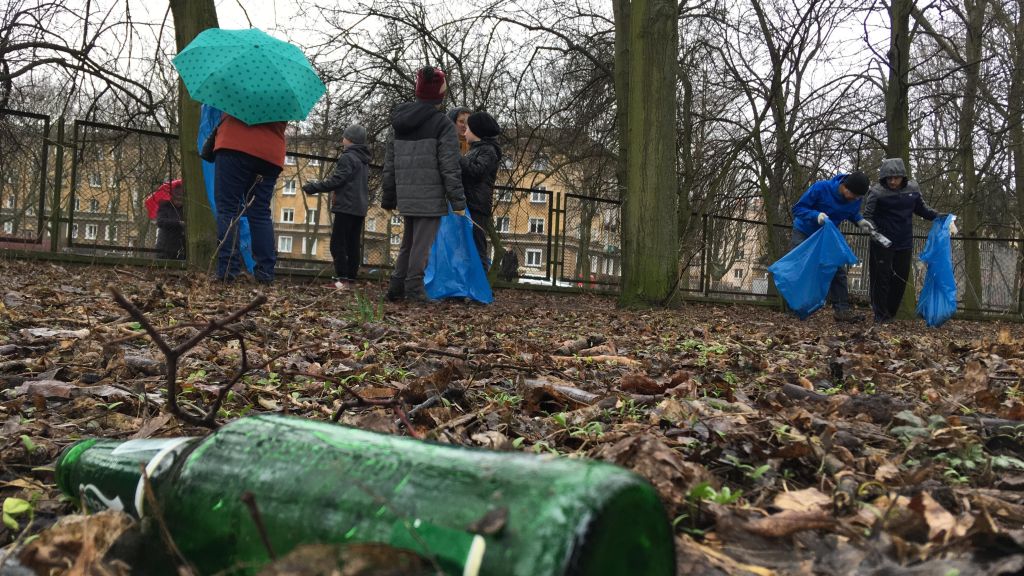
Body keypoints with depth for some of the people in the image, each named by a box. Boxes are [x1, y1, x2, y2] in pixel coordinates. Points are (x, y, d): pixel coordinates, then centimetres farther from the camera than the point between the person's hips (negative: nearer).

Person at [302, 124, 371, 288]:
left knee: (337, 243, -8)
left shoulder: (347, 158, -11)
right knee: (353, 244, 9)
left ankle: (342, 278, -14)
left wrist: (313, 187, -12)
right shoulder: (363, 161, 18)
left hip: (346, 207, -9)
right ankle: (351, 277, 10)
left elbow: (336, 181, -17)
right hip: (359, 209, 9)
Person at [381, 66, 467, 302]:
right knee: (421, 244, -1)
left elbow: (389, 165, 15)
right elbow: (450, 167, -11)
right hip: (430, 197, -6)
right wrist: (458, 201, -8)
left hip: (405, 196, 6)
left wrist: (389, 198, 20)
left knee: (407, 243, 18)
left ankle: (396, 287, 18)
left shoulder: (399, 122, 13)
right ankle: (414, 288, 1)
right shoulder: (442, 124, -7)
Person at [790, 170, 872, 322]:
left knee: (838, 271, -3)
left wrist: (860, 221, -14)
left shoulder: (855, 199, -15)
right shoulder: (820, 188, -29)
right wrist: (817, 215, -42)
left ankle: (842, 309, -1)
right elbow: (797, 208, -24)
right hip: (804, 232, -4)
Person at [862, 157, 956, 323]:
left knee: (901, 279, 11)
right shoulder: (877, 192, -12)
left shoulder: (912, 189, 1)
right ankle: (881, 317, 9)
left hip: (904, 244, 5)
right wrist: (874, 230, -31)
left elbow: (922, 209, 15)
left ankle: (890, 314, 25)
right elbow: (867, 216, -12)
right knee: (882, 279, -1)